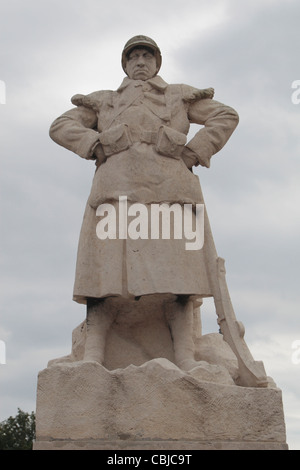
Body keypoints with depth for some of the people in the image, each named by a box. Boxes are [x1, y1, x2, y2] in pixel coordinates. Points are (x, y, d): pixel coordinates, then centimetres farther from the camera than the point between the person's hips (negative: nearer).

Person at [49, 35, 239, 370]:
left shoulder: (180, 95, 31)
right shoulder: (104, 101, 32)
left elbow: (226, 116, 22)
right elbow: (61, 126, 23)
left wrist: (194, 152, 7)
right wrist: (96, 144, 3)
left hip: (169, 187, 0)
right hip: (117, 187, 0)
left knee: (175, 273, -13)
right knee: (106, 270, -16)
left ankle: (186, 361, -18)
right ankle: (92, 360, -23)